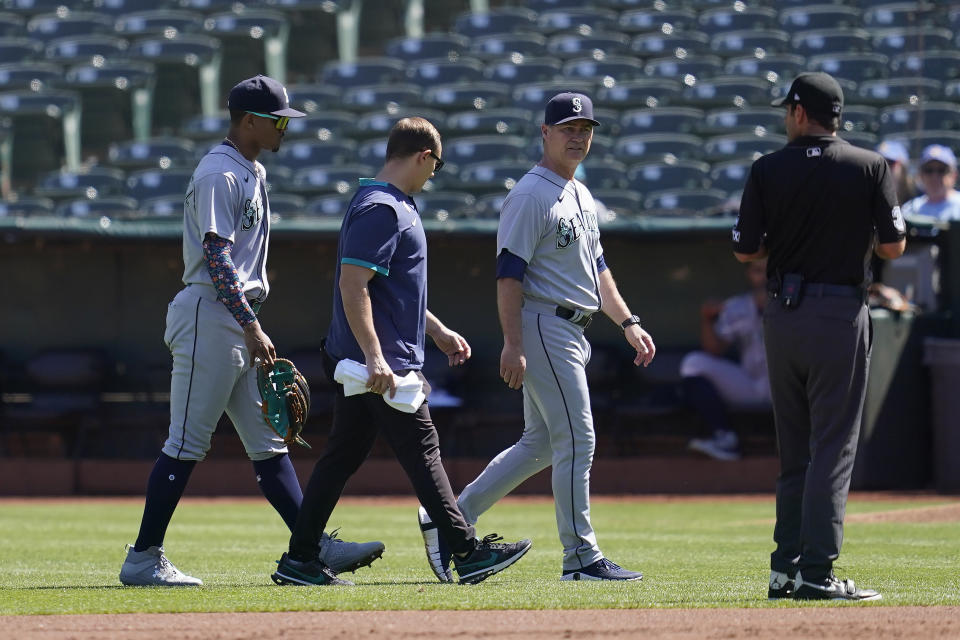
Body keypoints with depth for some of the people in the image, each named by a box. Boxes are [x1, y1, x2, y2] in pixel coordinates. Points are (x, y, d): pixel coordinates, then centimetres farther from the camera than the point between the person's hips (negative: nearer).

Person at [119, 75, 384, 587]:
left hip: (240, 323, 10)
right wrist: (252, 327, -24)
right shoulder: (218, 174, -13)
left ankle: (315, 547, 5)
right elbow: (217, 258, -20)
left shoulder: (252, 173, 18)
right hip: (210, 318, -10)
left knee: (268, 442, 7)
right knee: (187, 443, -8)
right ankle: (142, 560, -4)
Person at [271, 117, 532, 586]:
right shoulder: (381, 209, -15)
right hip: (381, 364, -10)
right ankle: (468, 553, -4)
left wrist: (438, 331, 30)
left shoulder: (394, 206, 18)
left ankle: (299, 560, 9)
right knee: (421, 451, -7)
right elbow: (353, 284, -23)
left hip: (366, 365, 10)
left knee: (343, 456, 9)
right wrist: (374, 357, -28)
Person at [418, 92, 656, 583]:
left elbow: (596, 267, 26)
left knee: (540, 445, 12)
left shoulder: (581, 197, 18)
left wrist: (627, 322, 17)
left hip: (571, 334, 10)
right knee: (576, 441, -9)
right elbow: (509, 273, -17)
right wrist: (513, 344, -23)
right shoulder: (530, 196, -12)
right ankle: (581, 557, -5)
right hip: (543, 326, -10)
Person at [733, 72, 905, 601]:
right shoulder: (870, 168, -4)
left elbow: (745, 250, 2)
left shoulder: (768, 171, 0)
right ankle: (816, 571, -8)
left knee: (794, 448, 13)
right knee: (833, 446, -2)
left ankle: (786, 567, 11)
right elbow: (893, 247, -5)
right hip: (841, 314, -3)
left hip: (783, 313, 3)